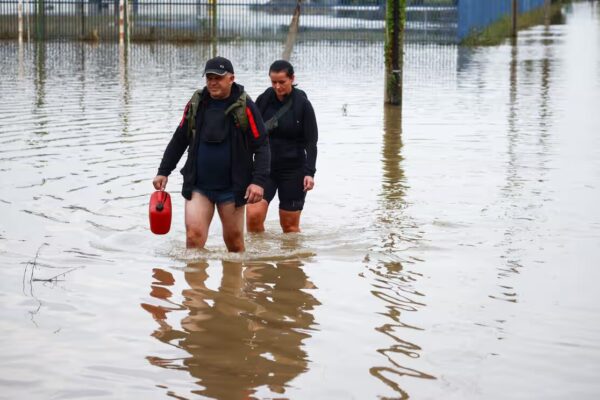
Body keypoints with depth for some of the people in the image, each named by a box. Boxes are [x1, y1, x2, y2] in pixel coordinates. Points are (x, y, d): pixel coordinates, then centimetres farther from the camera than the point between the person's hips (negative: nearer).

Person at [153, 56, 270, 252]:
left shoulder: (244, 107, -7)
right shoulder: (196, 104, 3)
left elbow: (261, 145, -6)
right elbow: (178, 141, 15)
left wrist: (258, 181, -16)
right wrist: (163, 172, 12)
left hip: (231, 187, -2)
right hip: (198, 185, 2)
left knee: (234, 241, 7)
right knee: (194, 235, -12)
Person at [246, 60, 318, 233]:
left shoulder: (302, 104, -5)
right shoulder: (263, 100, 1)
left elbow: (311, 142, -5)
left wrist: (309, 172, -13)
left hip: (293, 169, -2)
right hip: (265, 167, 2)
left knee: (290, 225, 4)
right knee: (253, 214, -15)